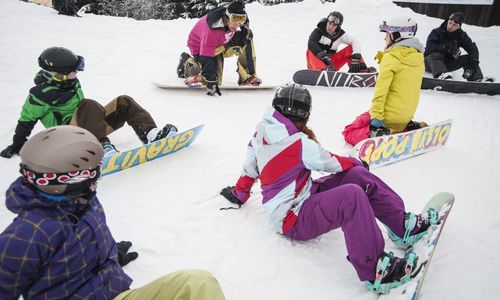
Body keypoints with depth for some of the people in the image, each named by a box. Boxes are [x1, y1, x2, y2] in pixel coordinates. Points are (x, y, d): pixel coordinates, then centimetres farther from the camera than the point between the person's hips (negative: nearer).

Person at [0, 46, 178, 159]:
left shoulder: (71, 82, 9)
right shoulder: (42, 93, -12)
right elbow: (27, 120, -3)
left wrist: (100, 116, 34)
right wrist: (17, 145, 3)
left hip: (89, 126, 8)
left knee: (124, 102, -8)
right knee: (89, 105, -36)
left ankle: (150, 133, -26)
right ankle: (103, 147, -45)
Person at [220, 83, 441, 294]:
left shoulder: (261, 131, 1)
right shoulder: (299, 143, -21)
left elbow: (249, 169, 11)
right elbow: (333, 163, -6)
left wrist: (239, 194, 29)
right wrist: (358, 162, 15)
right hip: (293, 220, -9)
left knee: (357, 176, 1)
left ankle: (403, 225, 9)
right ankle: (374, 272, -20)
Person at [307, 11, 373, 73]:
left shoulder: (340, 34, 2)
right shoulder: (318, 31, -7)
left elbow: (355, 42, -8)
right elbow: (311, 43, -27)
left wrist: (355, 58, -27)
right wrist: (324, 56, -40)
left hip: (331, 63, 3)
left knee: (351, 48, -8)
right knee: (311, 52, -34)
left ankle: (362, 70, -24)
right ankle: (323, 70, -59)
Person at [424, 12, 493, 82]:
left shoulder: (461, 35, -2)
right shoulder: (436, 32, -13)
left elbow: (473, 49, -10)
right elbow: (429, 47, -28)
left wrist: (473, 64, -26)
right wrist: (446, 47, -39)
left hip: (447, 64, 5)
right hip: (431, 62, -4)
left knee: (468, 58, -11)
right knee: (436, 54, -35)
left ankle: (477, 79, -25)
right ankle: (441, 75, -62)